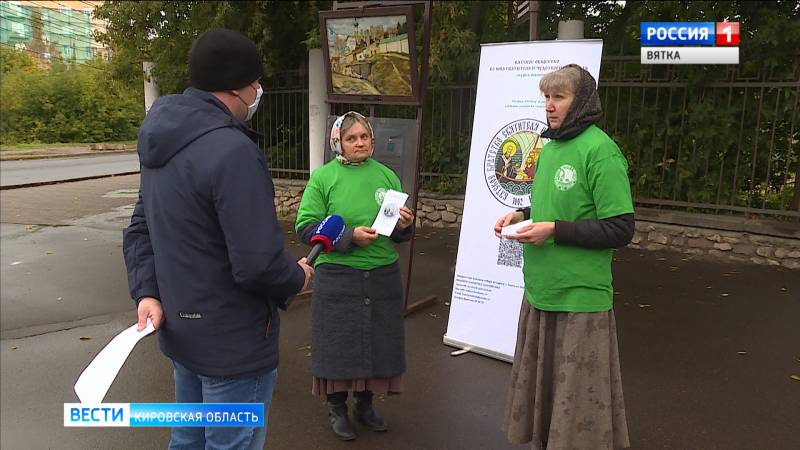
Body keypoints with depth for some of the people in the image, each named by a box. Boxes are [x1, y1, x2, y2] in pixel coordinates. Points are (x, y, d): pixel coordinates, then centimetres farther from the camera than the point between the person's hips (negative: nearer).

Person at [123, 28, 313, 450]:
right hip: (234, 342, -9)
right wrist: (298, 277, -9)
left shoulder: (164, 145, 5)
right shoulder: (232, 150, -26)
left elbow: (140, 229, 9)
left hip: (181, 331, 9)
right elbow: (258, 264, -28)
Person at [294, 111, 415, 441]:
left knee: (378, 342, 13)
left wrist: (405, 226, -11)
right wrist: (349, 236, -20)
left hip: (383, 277, 4)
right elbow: (305, 227, -10)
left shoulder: (387, 175, 6)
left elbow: (399, 234, 12)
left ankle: (365, 403, 35)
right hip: (338, 278, -3)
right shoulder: (323, 176, -4)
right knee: (339, 343, 7)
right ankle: (337, 408, 29)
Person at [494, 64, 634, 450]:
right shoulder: (550, 148, 10)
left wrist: (554, 229, -20)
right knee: (541, 390, 19)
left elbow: (620, 229, -17)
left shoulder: (600, 151, -15)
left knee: (577, 399, 6)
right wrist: (522, 215, 4)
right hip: (539, 291, 8)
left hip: (579, 298, -8)